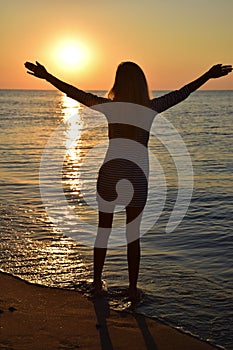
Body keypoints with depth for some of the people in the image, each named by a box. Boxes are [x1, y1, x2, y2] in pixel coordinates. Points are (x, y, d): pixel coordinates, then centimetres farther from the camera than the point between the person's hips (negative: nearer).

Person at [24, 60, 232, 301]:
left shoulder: (109, 106, -10)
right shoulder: (150, 108, -8)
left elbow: (75, 93, -6)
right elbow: (181, 94, 3)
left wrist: (46, 76, 3)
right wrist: (209, 75, 14)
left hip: (109, 175, 0)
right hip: (137, 179, 0)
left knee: (103, 230, 14)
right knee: (133, 234, 10)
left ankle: (97, 283, 25)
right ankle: (133, 289, 18)